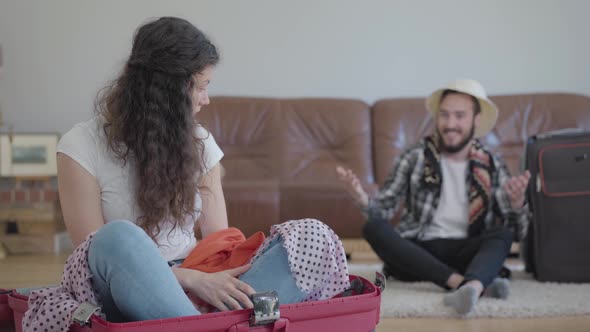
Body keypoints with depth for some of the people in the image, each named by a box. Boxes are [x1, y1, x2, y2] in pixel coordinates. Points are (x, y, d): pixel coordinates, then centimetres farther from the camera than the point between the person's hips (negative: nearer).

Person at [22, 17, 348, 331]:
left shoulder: (199, 142, 8)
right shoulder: (82, 146, -6)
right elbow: (98, 252, -12)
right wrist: (192, 279, -23)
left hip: (195, 295, 4)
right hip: (126, 297, -4)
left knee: (314, 238, -20)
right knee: (118, 237, -39)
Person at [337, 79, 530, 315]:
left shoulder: (492, 167, 7)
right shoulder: (415, 158, 4)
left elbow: (517, 228, 2)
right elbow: (384, 208, -1)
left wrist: (516, 203, -21)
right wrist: (362, 198, -24)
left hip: (463, 254, 0)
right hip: (416, 252, 0)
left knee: (503, 234, -27)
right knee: (374, 227, -27)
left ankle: (470, 287, -59)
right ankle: (460, 282, -41)